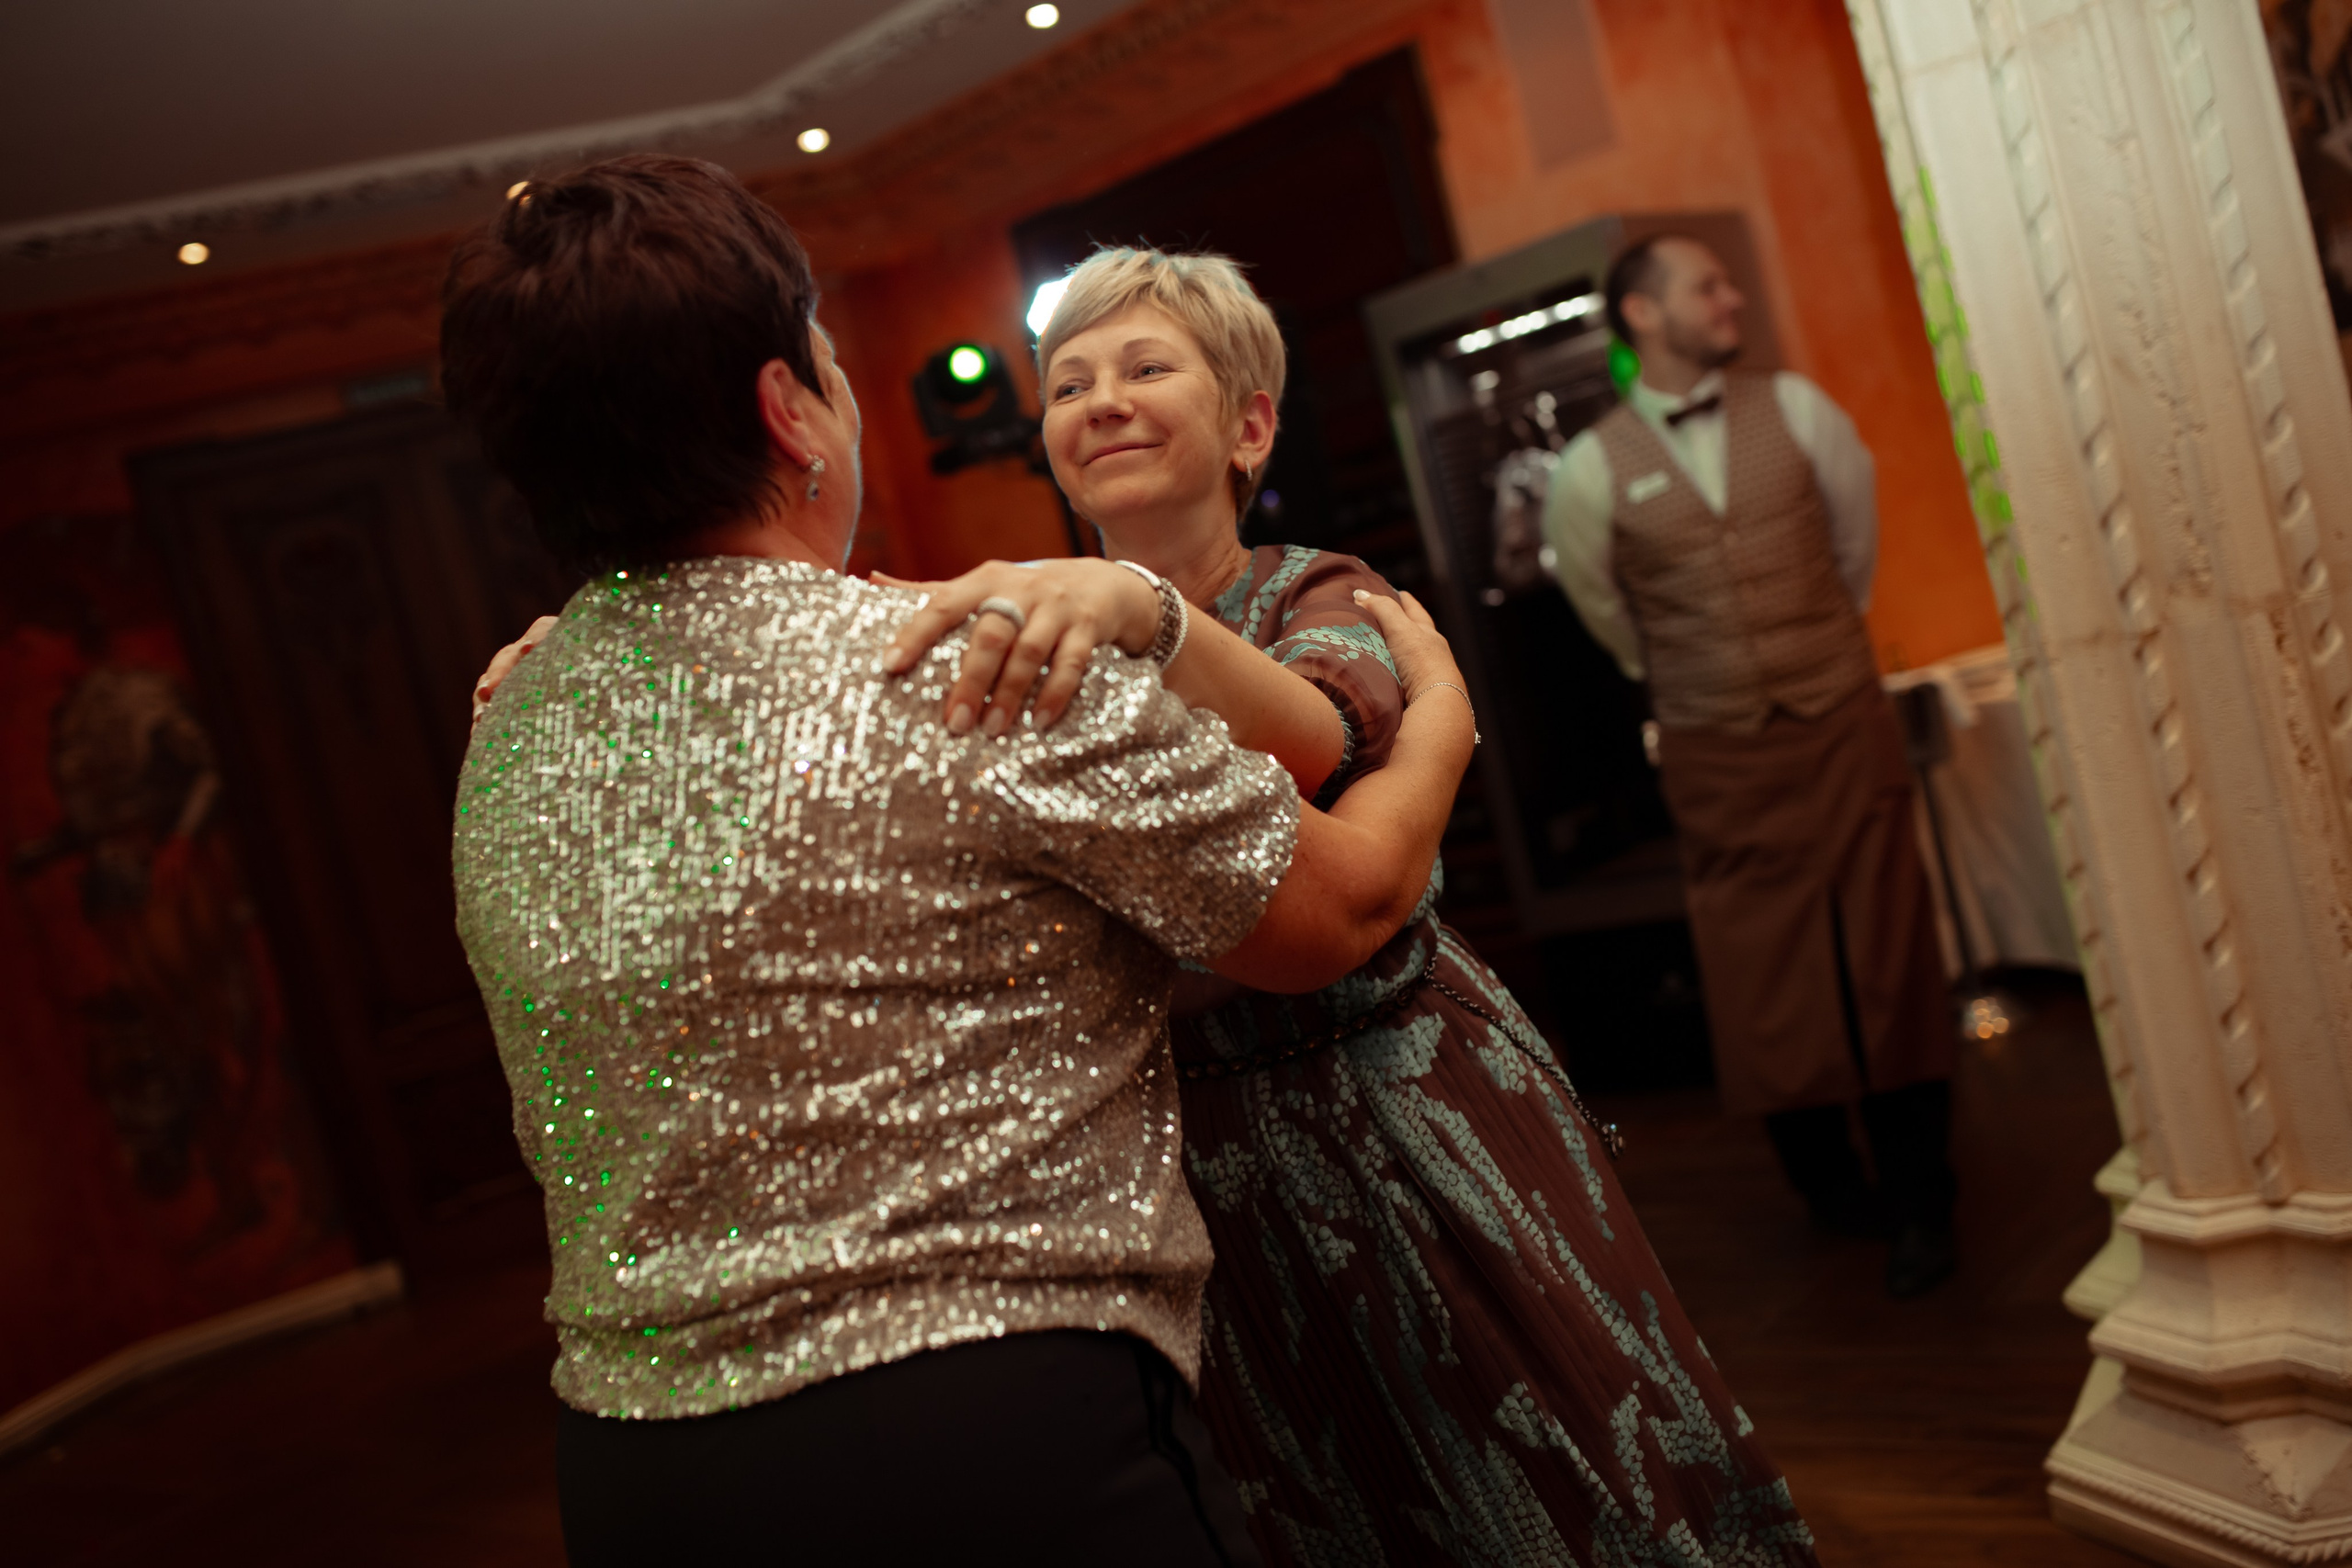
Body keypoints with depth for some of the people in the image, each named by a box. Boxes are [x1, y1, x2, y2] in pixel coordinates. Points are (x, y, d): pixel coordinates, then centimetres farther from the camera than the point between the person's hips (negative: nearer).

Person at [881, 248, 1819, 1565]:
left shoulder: (1322, 597, -5)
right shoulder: (1049, 643, 5)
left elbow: (1321, 736, -30)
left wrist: (1137, 604, -48)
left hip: (1413, 1110, -2)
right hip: (1209, 1154, 3)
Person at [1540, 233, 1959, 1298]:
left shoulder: (1796, 410, 0)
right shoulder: (1593, 471, -6)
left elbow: (1857, 542, 14)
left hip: (1843, 725, 1)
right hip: (1716, 758, -1)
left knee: (1887, 952, 2)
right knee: (1763, 972, 6)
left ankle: (1919, 1198, 16)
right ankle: (1830, 1188, 25)